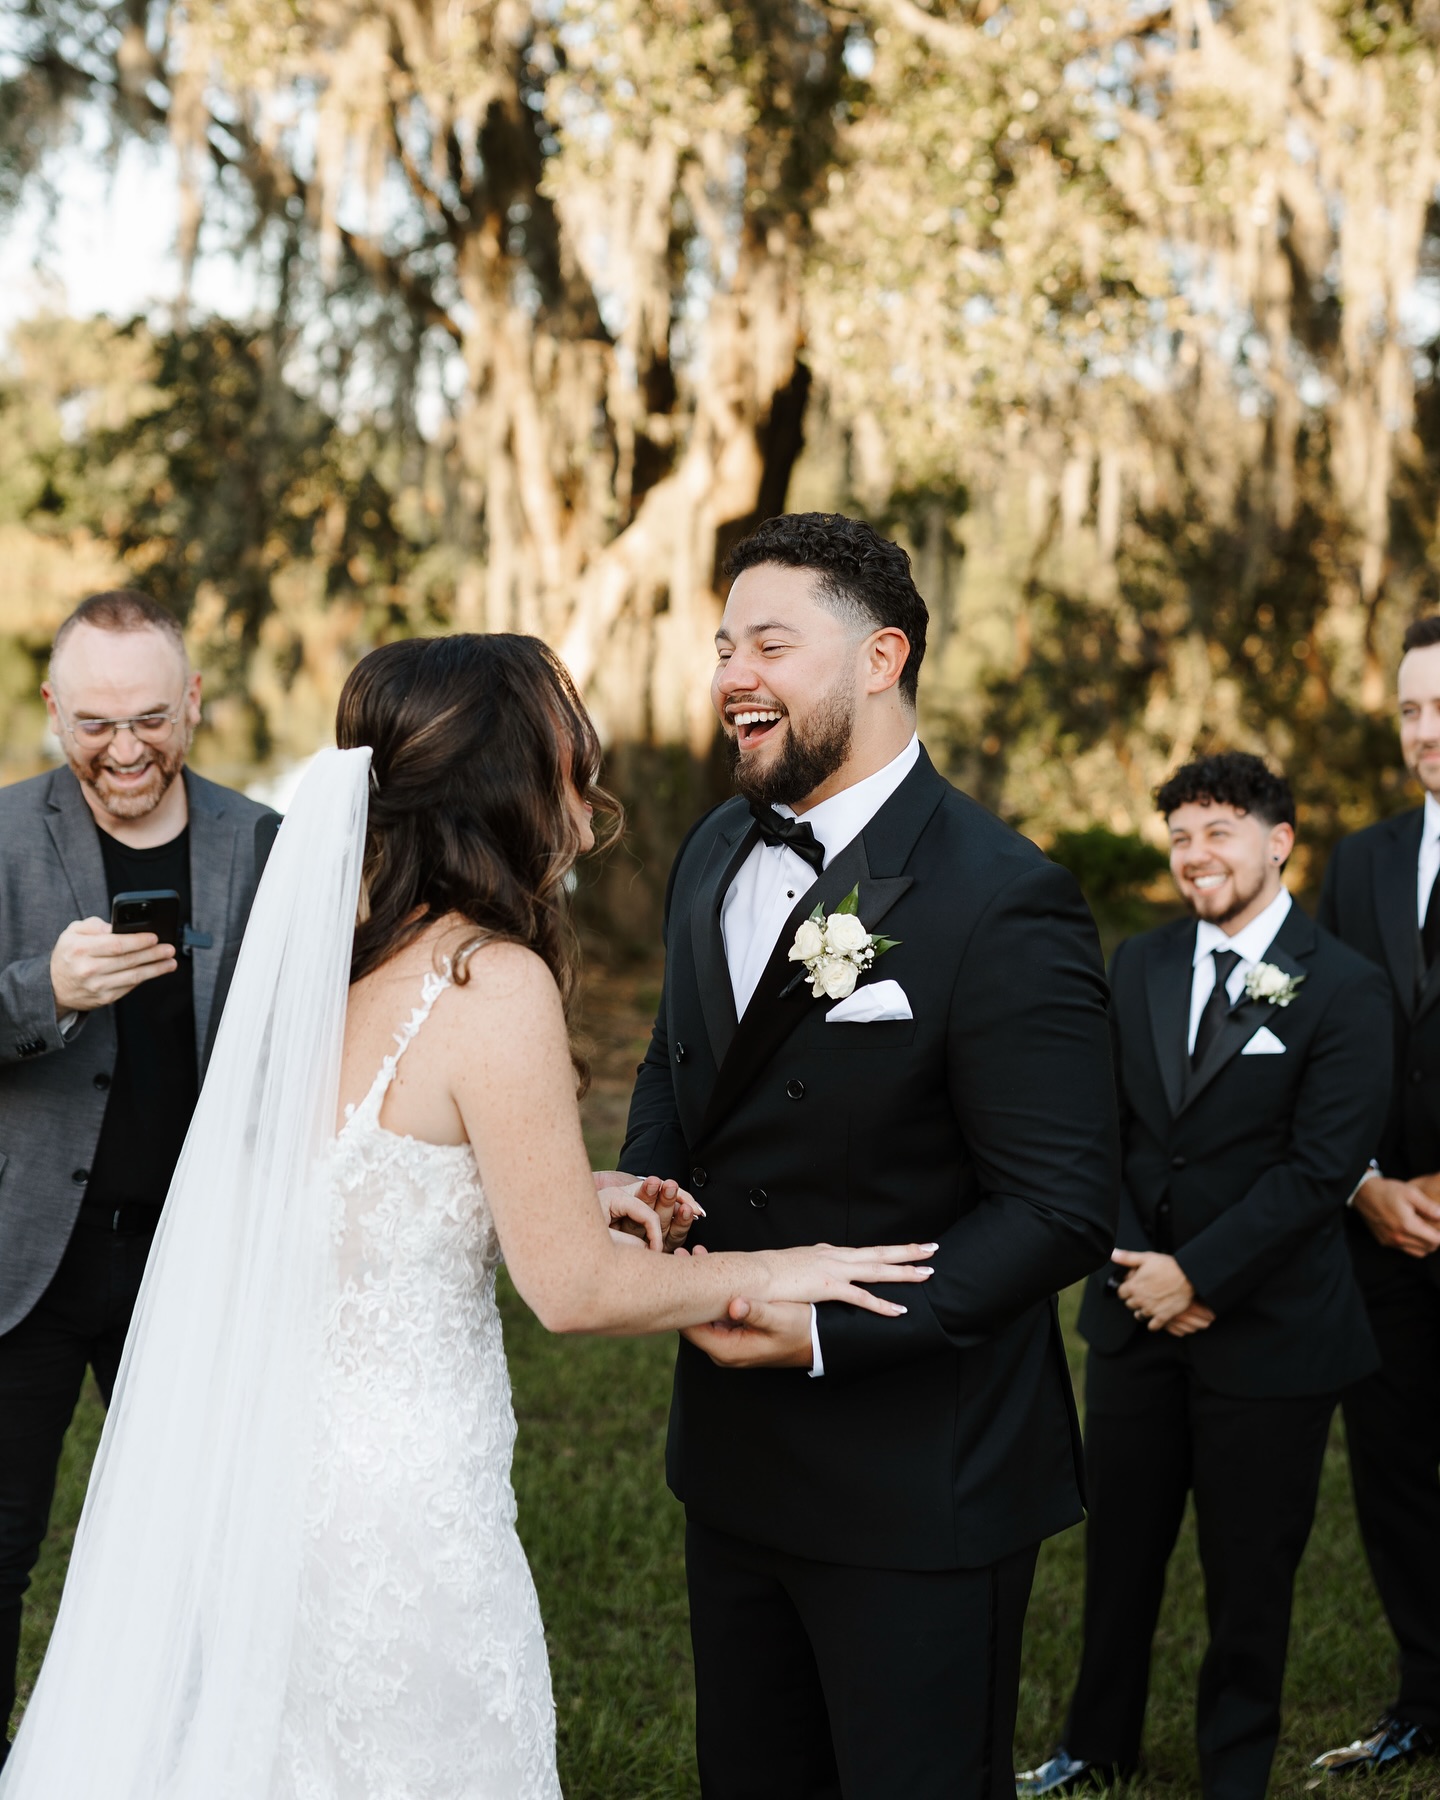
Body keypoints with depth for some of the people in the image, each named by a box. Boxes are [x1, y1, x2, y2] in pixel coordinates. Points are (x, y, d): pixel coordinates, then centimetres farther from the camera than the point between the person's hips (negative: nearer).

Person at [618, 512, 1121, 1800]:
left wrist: (833, 1331, -25)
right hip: (735, 1453, 7)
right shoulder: (717, 852, 5)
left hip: (918, 1491, -7)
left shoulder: (1002, 899, -20)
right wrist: (647, 1187, -3)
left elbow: (1062, 1209, -21)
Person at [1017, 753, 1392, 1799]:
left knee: (1250, 1571, 9)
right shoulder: (1139, 967, 6)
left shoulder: (1343, 989, -10)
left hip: (1268, 1331, -4)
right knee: (1120, 1545, 16)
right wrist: (1140, 1265, -8)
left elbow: (1321, 1167, -15)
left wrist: (1200, 1276, -17)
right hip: (1137, 1317, 5)